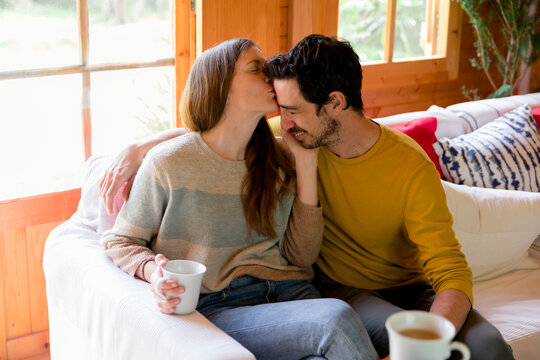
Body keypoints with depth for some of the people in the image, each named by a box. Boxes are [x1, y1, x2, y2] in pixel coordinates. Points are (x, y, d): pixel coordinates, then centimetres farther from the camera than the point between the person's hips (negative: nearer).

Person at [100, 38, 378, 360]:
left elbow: (301, 258, 8)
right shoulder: (168, 164, -1)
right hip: (217, 306, -3)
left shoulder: (279, 161, 12)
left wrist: (306, 164, 5)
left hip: (291, 294, 4)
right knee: (337, 320, -32)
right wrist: (152, 269, -15)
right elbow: (119, 241, 9)